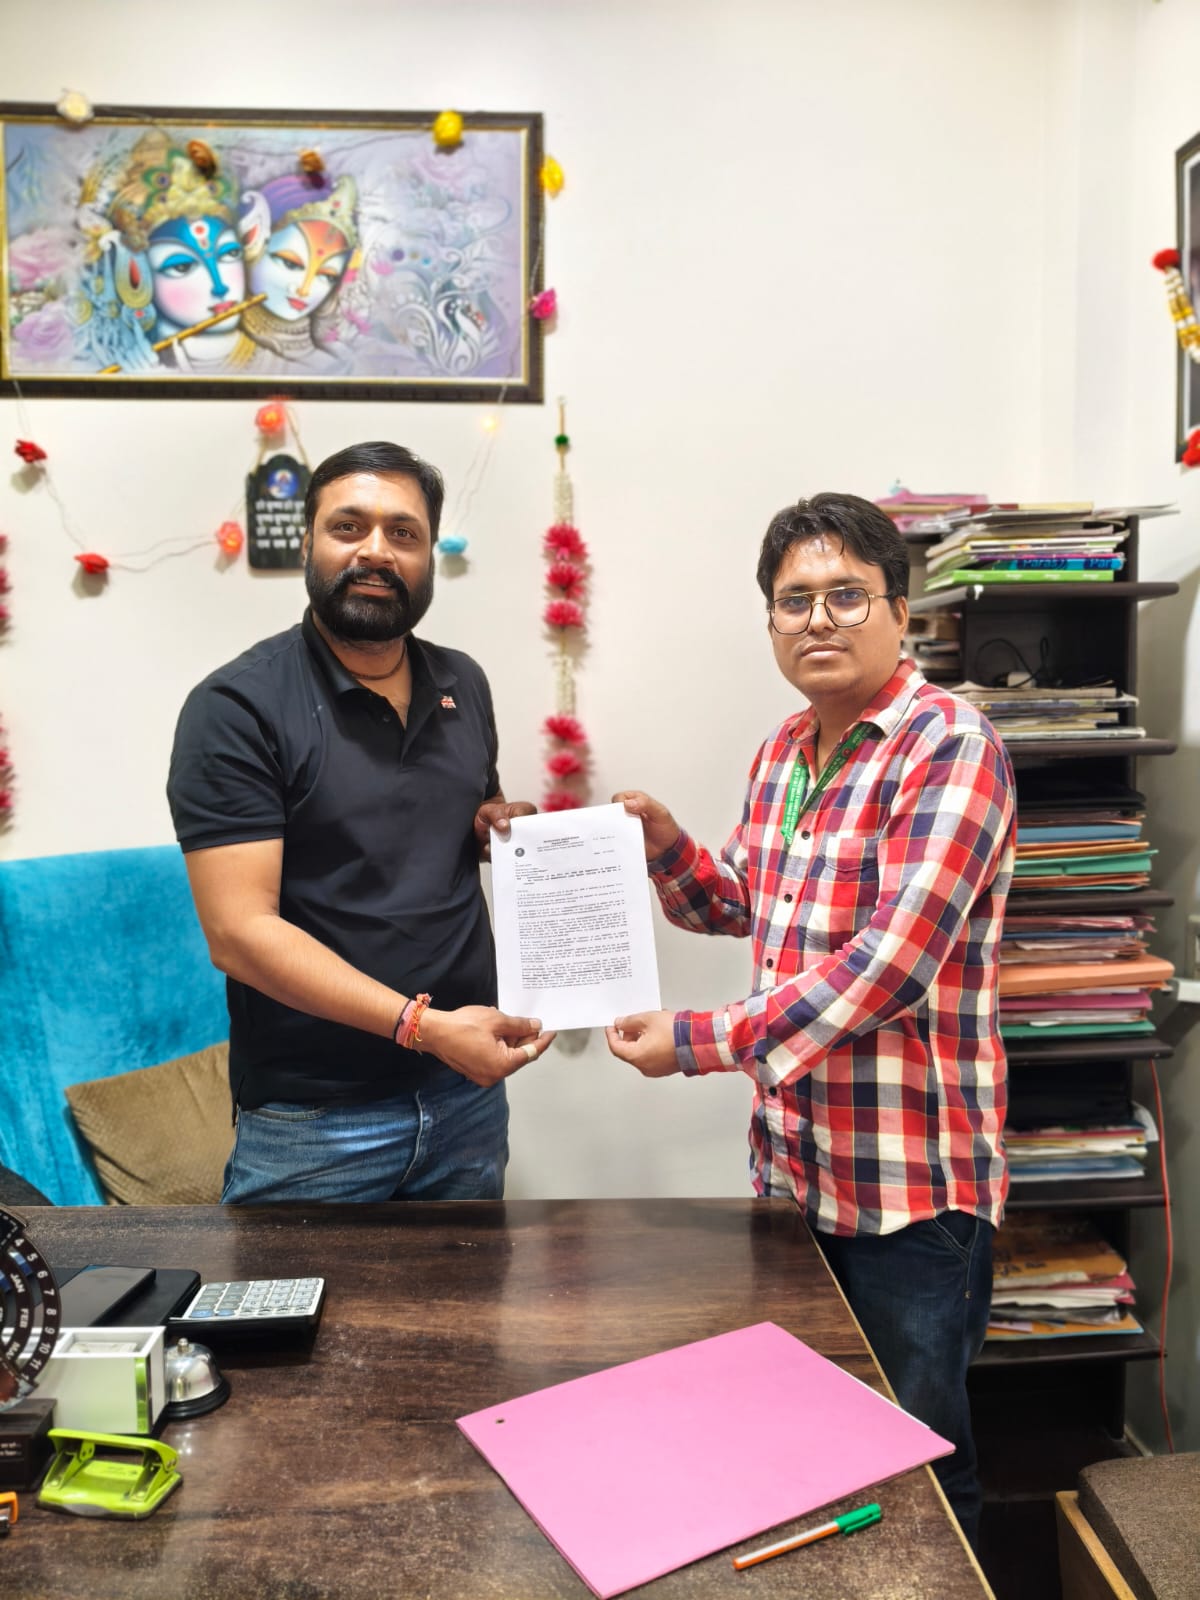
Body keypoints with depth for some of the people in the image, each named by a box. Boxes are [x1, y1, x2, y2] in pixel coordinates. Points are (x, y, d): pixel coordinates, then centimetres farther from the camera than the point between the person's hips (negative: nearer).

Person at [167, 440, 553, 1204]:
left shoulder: (463, 684, 6)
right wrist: (423, 1024, -25)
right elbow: (240, 932, -18)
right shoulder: (237, 708, -12)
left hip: (468, 1096, 5)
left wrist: (508, 828, -1)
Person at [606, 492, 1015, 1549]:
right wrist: (665, 843, 1)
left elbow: (888, 966, -25)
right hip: (791, 1167, 8)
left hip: (911, 1187, -7)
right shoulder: (784, 753, 8)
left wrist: (698, 1043, -22)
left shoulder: (950, 747, -17)